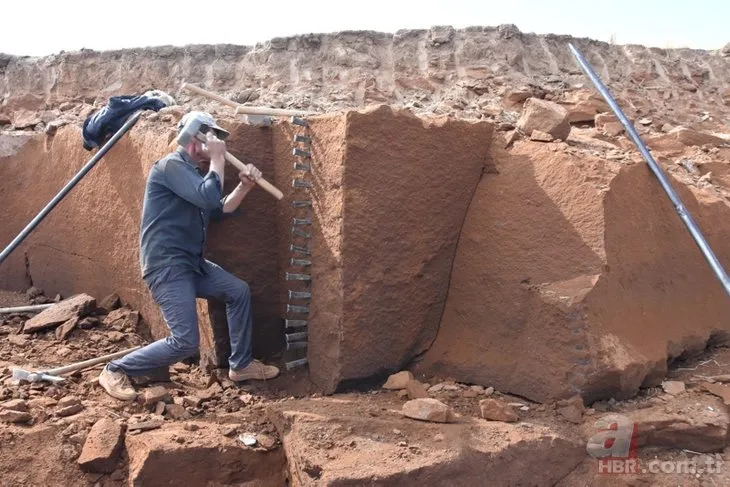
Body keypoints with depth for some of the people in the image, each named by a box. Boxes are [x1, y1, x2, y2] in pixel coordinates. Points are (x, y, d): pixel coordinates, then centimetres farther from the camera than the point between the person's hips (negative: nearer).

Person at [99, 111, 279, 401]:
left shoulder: (195, 172, 18)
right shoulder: (171, 165, -14)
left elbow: (218, 210, 18)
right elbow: (208, 199, -26)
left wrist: (244, 186, 4)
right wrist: (218, 159, -12)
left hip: (191, 263, 10)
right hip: (166, 266, -10)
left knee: (239, 291, 9)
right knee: (185, 342, -14)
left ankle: (241, 365, 20)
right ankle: (115, 371, 4)